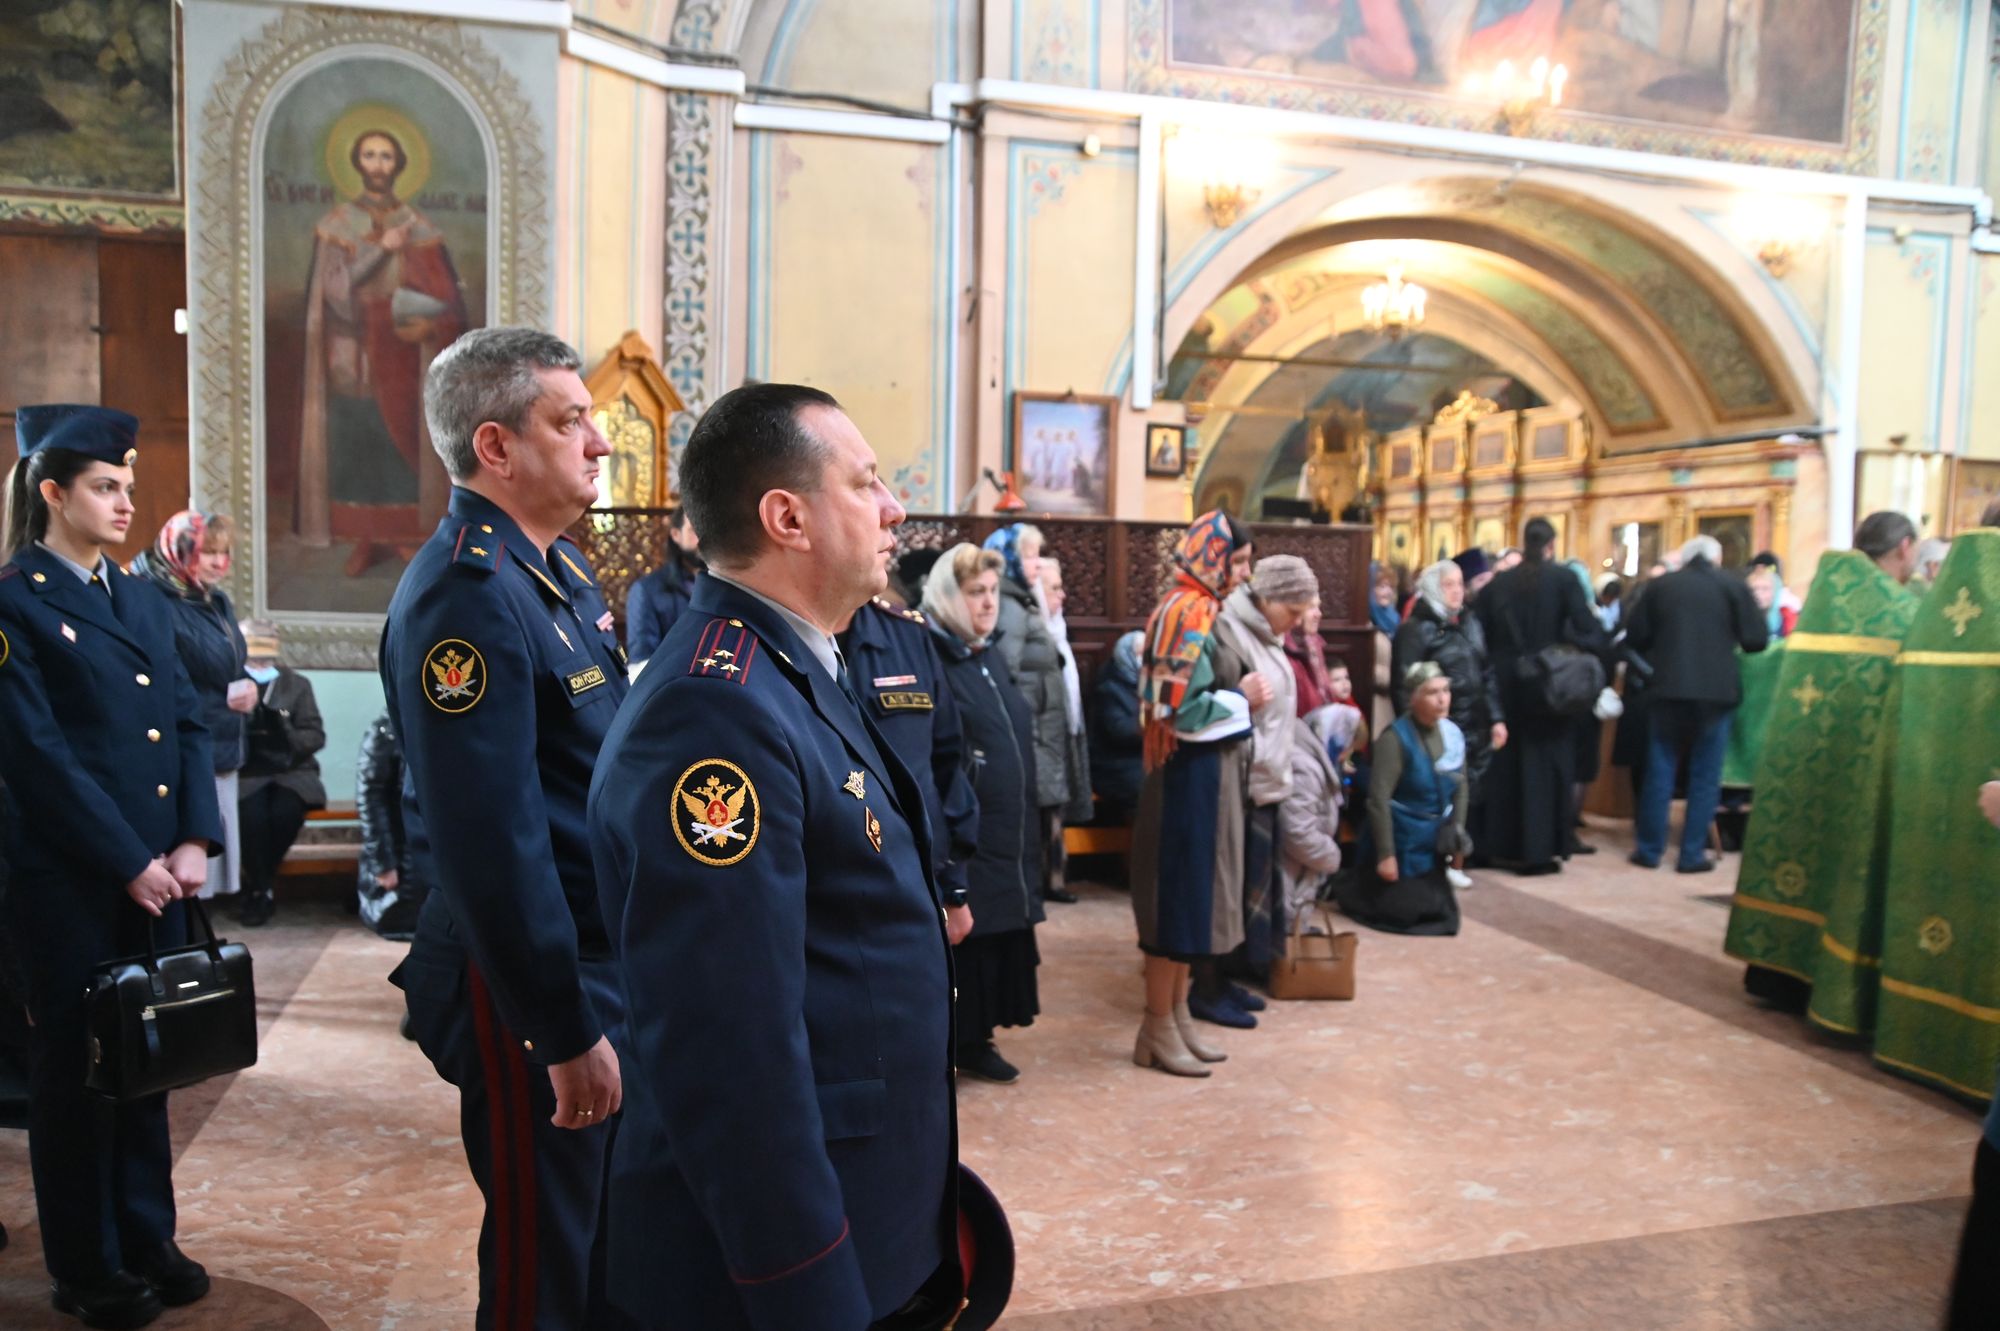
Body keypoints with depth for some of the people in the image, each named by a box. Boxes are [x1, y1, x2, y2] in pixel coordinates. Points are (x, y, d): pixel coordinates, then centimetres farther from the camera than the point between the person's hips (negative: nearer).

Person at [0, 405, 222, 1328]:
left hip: (157, 871, 6)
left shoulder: (144, 600, 12)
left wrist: (194, 842, -5)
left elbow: (188, 723, 8)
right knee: (77, 1062, 8)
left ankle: (146, 1236, 29)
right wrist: (129, 863, -15)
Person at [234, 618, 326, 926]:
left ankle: (255, 888, -6)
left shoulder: (298, 683, 12)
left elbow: (316, 735, 5)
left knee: (287, 812, -30)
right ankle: (262, 890, -11)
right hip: (249, 774, -1)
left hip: (291, 772, 1)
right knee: (252, 814, -33)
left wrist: (287, 734, -14)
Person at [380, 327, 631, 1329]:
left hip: (609, 957, 9)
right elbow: (490, 846, -25)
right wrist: (567, 1034, -21)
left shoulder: (559, 569, 9)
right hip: (536, 987, -9)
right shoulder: (466, 595, -21)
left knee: (612, 1240, 24)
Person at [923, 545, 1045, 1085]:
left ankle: (976, 1040, 26)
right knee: (955, 940, 0)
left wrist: (1026, 830, 19)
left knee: (998, 935, 13)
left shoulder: (992, 656, 13)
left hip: (1005, 833, 8)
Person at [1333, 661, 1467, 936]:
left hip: (1433, 843, 7)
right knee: (1402, 911, -4)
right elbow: (1378, 799, -22)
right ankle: (1344, 885, 20)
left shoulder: (1453, 735, -1)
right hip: (1400, 841, -7)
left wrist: (1458, 836, 5)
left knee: (1440, 911, 12)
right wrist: (1385, 854, -22)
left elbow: (1460, 789, 11)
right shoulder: (1396, 738, -21)